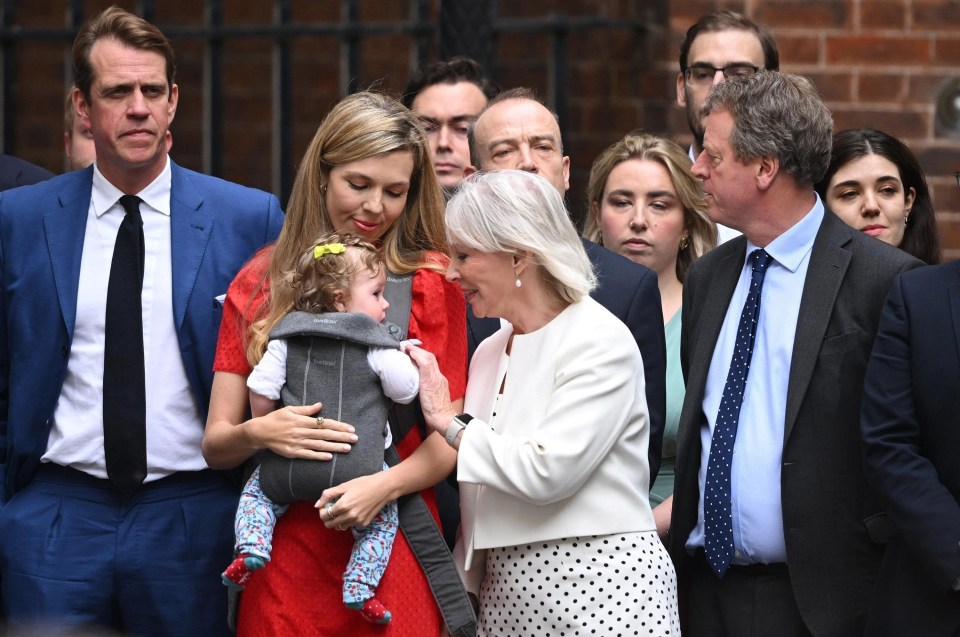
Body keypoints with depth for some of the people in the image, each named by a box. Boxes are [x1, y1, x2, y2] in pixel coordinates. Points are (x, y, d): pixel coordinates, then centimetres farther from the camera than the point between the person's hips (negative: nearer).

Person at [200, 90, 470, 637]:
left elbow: (450, 438, 0)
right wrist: (257, 433, -16)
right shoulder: (259, 284, 7)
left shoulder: (432, 279, 3)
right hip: (286, 556, 1)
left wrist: (385, 485, -18)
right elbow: (215, 444, 6)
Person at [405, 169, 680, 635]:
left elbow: (545, 472, -20)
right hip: (507, 594, 7)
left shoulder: (601, 343, -10)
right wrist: (464, 593, 13)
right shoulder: (489, 353, 13)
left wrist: (450, 421, -10)